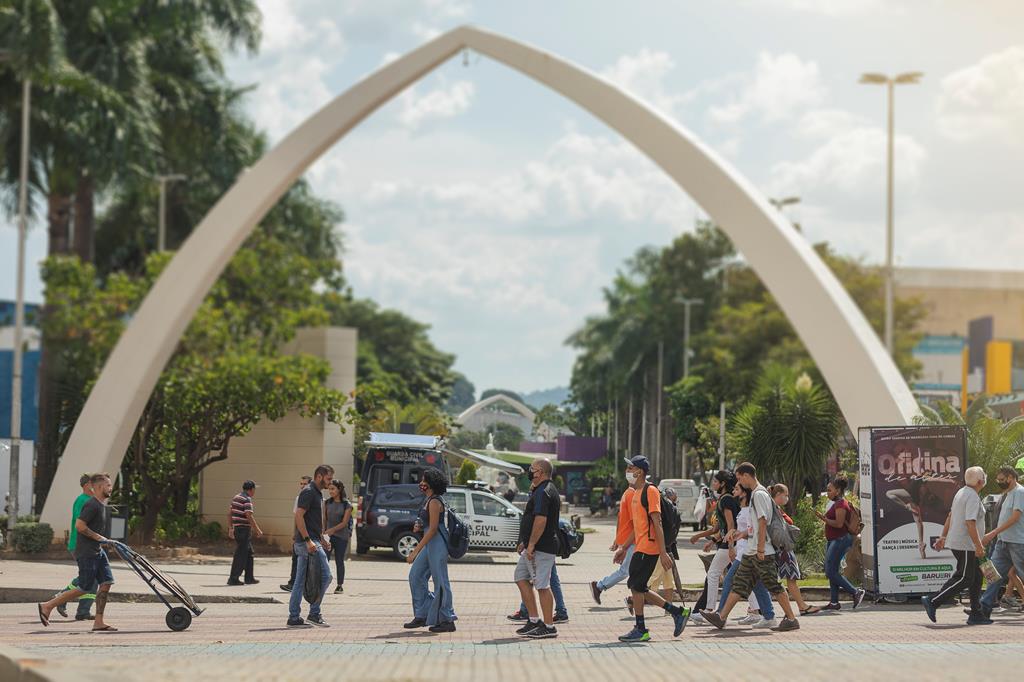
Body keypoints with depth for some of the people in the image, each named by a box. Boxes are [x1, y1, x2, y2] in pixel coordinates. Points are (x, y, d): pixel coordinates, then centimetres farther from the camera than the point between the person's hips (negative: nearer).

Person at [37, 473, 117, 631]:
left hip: (97, 551, 10)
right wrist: (97, 537, -19)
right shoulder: (91, 504, -17)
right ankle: (47, 606, 3)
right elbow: (79, 525, -25)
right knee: (84, 589, -6)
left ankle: (99, 622, 4)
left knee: (106, 583, 1)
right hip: (86, 552, -10)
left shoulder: (102, 504, 14)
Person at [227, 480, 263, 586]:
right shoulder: (247, 499, -14)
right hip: (244, 529, -9)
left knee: (249, 553, 16)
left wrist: (230, 528, 24)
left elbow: (229, 513, 18)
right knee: (240, 555, -4)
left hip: (237, 528, 9)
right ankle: (233, 579, -3)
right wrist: (258, 530, -15)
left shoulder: (236, 497, 14)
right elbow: (249, 516, -20)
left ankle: (249, 578, 19)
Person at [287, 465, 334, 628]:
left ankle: (294, 617, 10)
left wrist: (322, 537, 22)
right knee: (325, 575, -9)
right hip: (308, 541, -10)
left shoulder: (317, 493, 18)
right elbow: (299, 516, -20)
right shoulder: (308, 492, -12)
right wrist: (308, 540, -24)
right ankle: (314, 613, -4)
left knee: (300, 580, 9)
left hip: (310, 541, 10)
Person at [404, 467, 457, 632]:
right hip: (430, 544, 10)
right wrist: (419, 527, 4)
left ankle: (447, 620, 0)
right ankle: (422, 616, 16)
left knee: (440, 582, -5)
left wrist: (415, 551, -22)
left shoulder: (434, 502, -16)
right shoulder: (429, 501, 14)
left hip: (437, 544, -10)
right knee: (415, 576, 10)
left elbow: (433, 529, -21)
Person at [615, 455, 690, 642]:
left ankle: (641, 631, 3)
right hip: (640, 548, 10)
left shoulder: (650, 491, -11)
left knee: (635, 586, -5)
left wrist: (663, 553, -20)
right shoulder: (636, 494, 18)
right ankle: (678, 612, 17)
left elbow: (657, 524, -17)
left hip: (648, 548, -10)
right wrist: (623, 548, 23)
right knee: (639, 589, 10)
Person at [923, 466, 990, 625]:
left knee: (976, 577, 12)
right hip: (965, 545, -10)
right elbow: (970, 523, -25)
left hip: (957, 541, 10)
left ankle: (976, 615, 13)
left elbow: (950, 517, 20)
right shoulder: (972, 497, -18)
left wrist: (943, 537, 25)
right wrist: (979, 546, -25)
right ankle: (932, 602, -8)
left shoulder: (962, 492, 13)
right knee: (963, 579, -7)